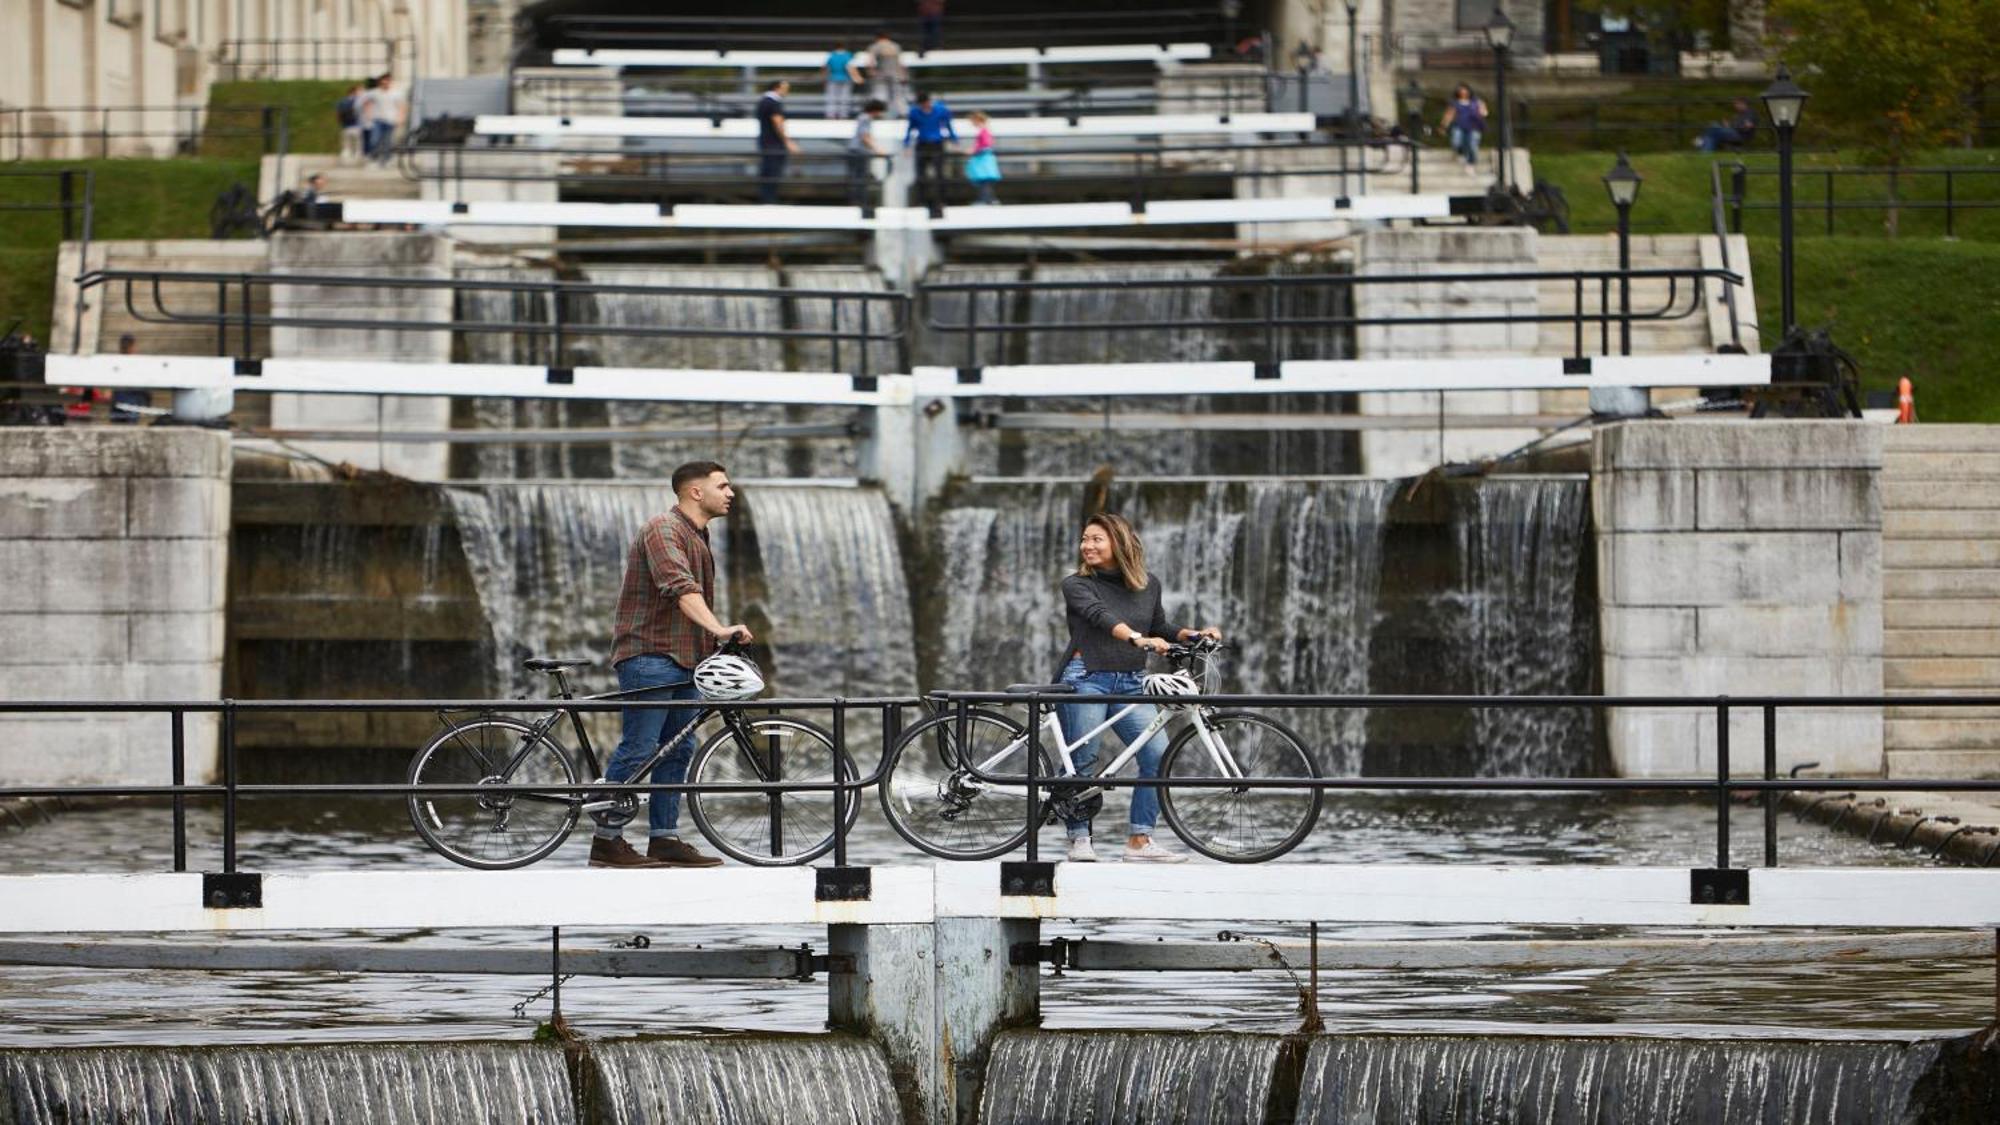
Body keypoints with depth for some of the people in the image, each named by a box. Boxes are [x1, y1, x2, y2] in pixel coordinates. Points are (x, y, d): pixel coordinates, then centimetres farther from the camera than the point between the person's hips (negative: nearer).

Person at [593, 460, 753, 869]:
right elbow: (680, 588, -28)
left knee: (678, 751, 8)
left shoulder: (698, 537, 20)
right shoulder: (663, 530, -13)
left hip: (684, 662, 10)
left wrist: (716, 650, 24)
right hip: (650, 656, -10)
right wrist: (719, 629, -40)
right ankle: (607, 841, -6)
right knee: (639, 750, -9)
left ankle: (665, 840, 12)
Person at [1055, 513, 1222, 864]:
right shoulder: (1076, 585, -2)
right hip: (1087, 679, -3)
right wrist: (1137, 638, -37)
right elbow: (1101, 616, -21)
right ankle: (1079, 840, 8)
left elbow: (1160, 628, 25)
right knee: (1081, 761, -4)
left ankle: (1139, 841, -8)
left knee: (1159, 755, -11)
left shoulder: (1149, 585, 11)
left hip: (1130, 684, 3)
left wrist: (1195, 634, 7)